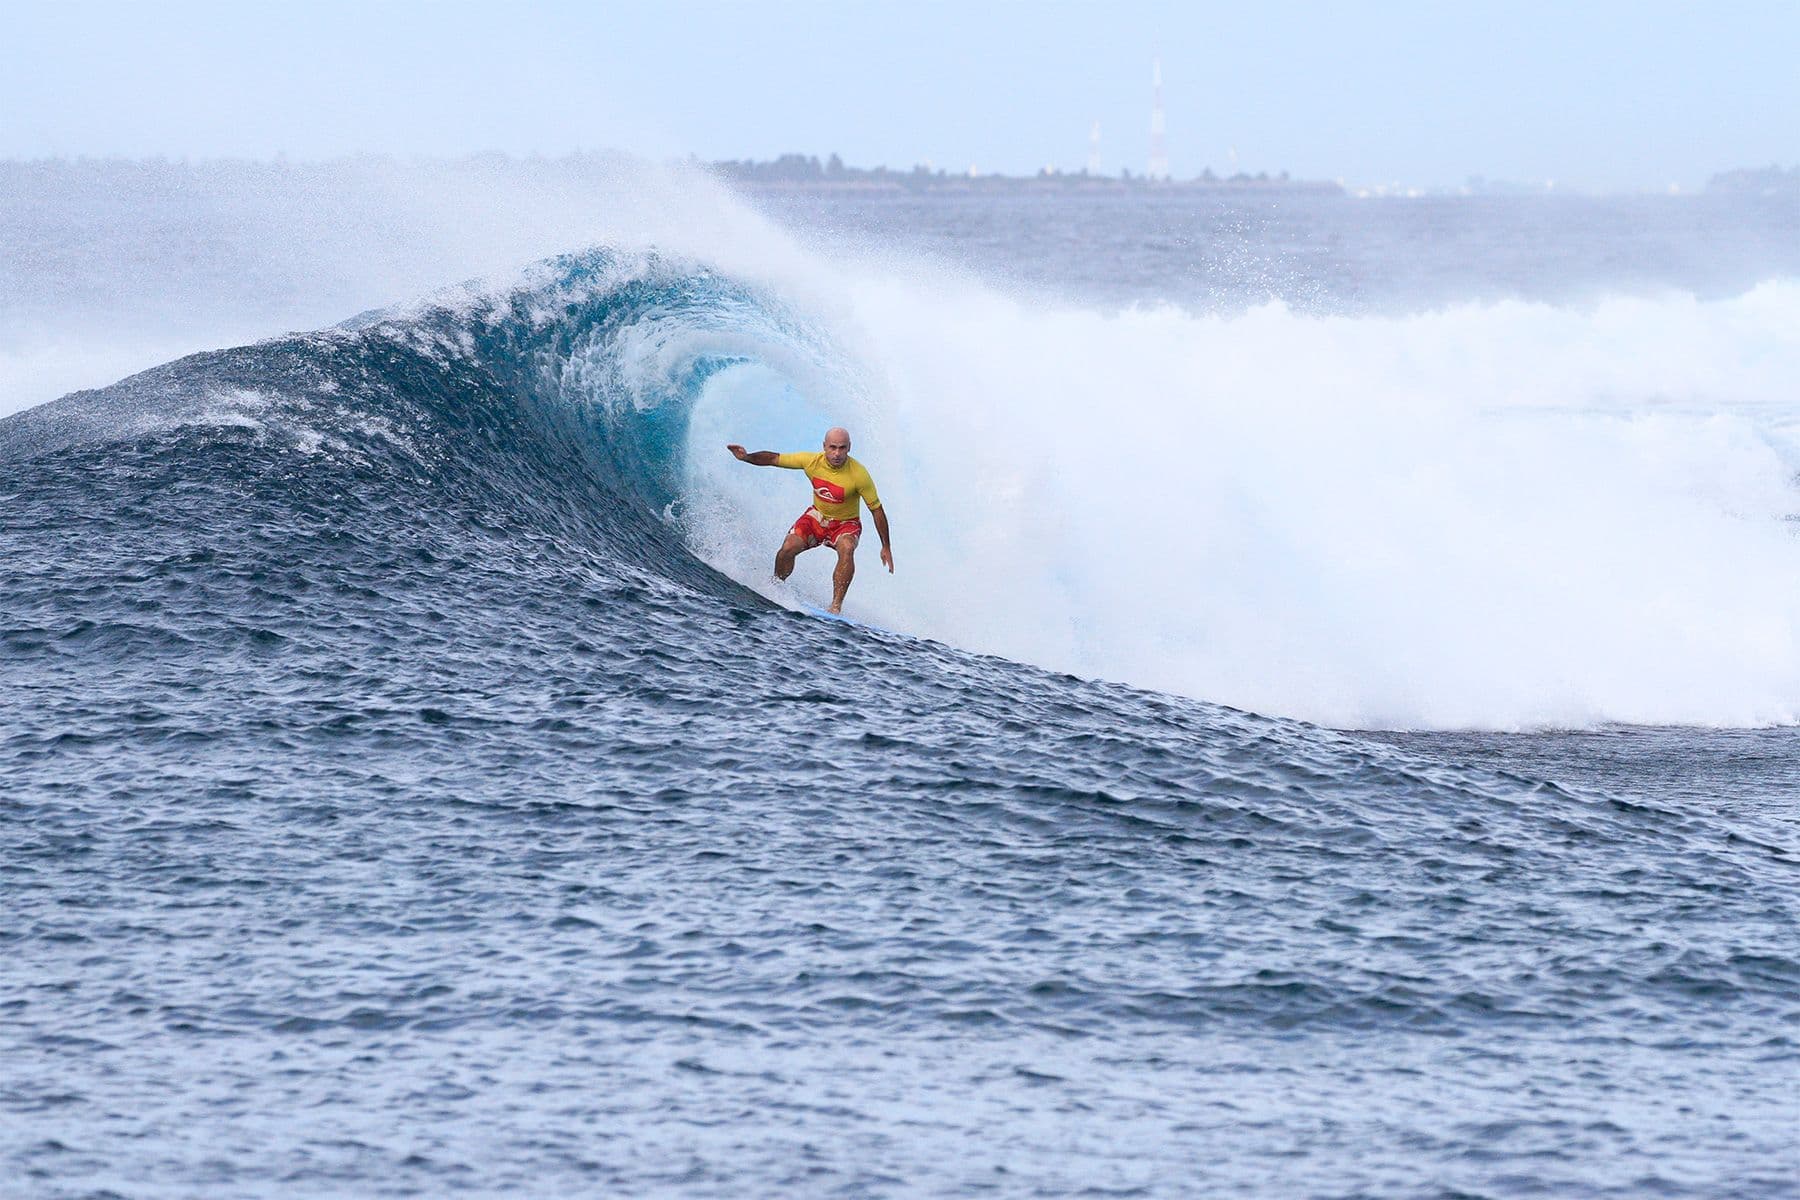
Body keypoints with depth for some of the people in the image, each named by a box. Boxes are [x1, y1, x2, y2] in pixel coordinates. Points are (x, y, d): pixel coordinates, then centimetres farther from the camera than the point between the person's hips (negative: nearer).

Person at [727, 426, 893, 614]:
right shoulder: (812, 461, -18)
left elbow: (877, 510, -15)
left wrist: (886, 547, -12)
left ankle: (836, 606, -35)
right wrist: (747, 457, -24)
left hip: (846, 525, -3)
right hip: (817, 517, 3)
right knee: (787, 550, -20)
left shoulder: (859, 474, -25)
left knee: (846, 549, -36)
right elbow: (774, 459, -5)